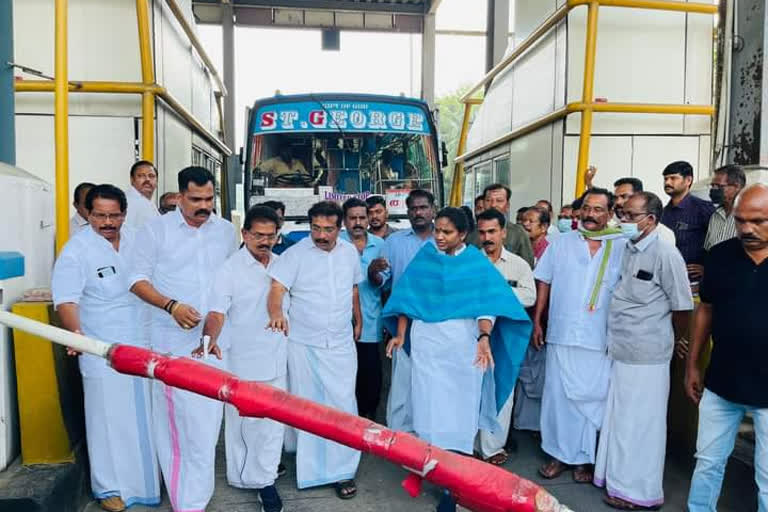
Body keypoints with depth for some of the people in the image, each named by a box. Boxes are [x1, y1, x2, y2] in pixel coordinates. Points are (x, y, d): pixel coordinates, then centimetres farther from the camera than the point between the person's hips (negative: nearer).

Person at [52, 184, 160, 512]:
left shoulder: (135, 239, 3)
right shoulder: (76, 251, -11)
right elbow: (66, 299, -17)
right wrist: (76, 332, -35)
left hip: (144, 345, 5)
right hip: (103, 351, -5)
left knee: (146, 414, 16)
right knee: (110, 419, 5)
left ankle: (149, 478, 35)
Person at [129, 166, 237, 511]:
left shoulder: (226, 230, 7)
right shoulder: (156, 229, -2)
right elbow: (138, 279, -3)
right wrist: (172, 306, -16)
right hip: (173, 341, -3)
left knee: (207, 417, 8)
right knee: (176, 415, 1)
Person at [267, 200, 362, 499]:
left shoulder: (350, 252, 3)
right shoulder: (295, 254, -9)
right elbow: (276, 289, -19)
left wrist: (358, 321, 23)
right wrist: (276, 313, -38)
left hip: (341, 345, 2)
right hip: (303, 345, -2)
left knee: (343, 407, 3)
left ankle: (343, 471, 17)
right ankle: (309, 470, 27)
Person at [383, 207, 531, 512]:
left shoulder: (476, 262, -2)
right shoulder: (424, 258, 5)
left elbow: (487, 303, -11)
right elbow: (408, 297, 7)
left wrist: (485, 338, -26)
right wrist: (401, 335, 2)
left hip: (462, 343, -2)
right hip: (426, 341, 2)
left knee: (459, 410, 3)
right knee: (429, 405, 4)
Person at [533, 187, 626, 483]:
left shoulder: (621, 248, 2)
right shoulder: (562, 243, 6)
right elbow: (544, 282, 8)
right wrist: (537, 322, 3)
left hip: (600, 339, -1)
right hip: (561, 335, 2)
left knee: (592, 398, 7)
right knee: (558, 396, 8)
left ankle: (584, 457, 23)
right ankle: (559, 453, 23)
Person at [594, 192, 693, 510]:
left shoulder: (665, 254, -14)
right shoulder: (625, 250, 7)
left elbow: (683, 308, -9)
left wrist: (664, 342, 4)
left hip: (645, 357, -7)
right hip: (619, 351, 7)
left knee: (639, 423, 6)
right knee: (618, 419, 17)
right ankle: (618, 477, 35)